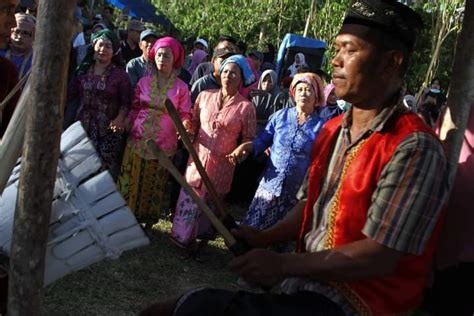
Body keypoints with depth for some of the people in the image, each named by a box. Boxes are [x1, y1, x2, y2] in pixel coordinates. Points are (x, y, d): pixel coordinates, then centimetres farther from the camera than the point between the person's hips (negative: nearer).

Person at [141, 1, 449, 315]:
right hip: (307, 283, 7)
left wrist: (283, 265, -18)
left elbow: (379, 257, -22)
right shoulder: (332, 130, 8)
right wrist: (265, 238, 3)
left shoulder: (415, 149, -19)